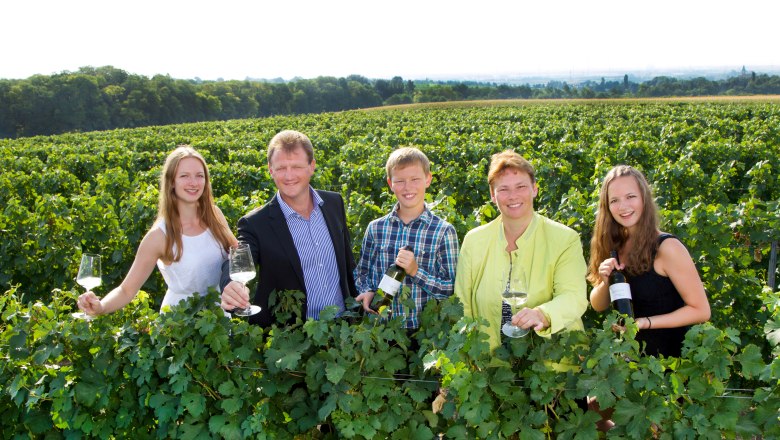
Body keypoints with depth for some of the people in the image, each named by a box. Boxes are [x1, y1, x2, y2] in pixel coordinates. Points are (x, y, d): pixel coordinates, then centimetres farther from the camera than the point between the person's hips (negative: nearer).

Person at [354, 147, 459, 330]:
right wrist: (368, 292, -2)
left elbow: (452, 290, -1)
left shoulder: (444, 231, -1)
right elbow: (361, 273, 18)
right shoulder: (375, 228, 7)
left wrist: (416, 272, -13)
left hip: (424, 328, -2)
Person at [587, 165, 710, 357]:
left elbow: (701, 310, -13)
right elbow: (598, 306, 4)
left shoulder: (667, 247, -17)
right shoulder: (614, 245, -2)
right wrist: (606, 282, -16)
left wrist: (645, 322, -22)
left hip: (666, 354, -4)